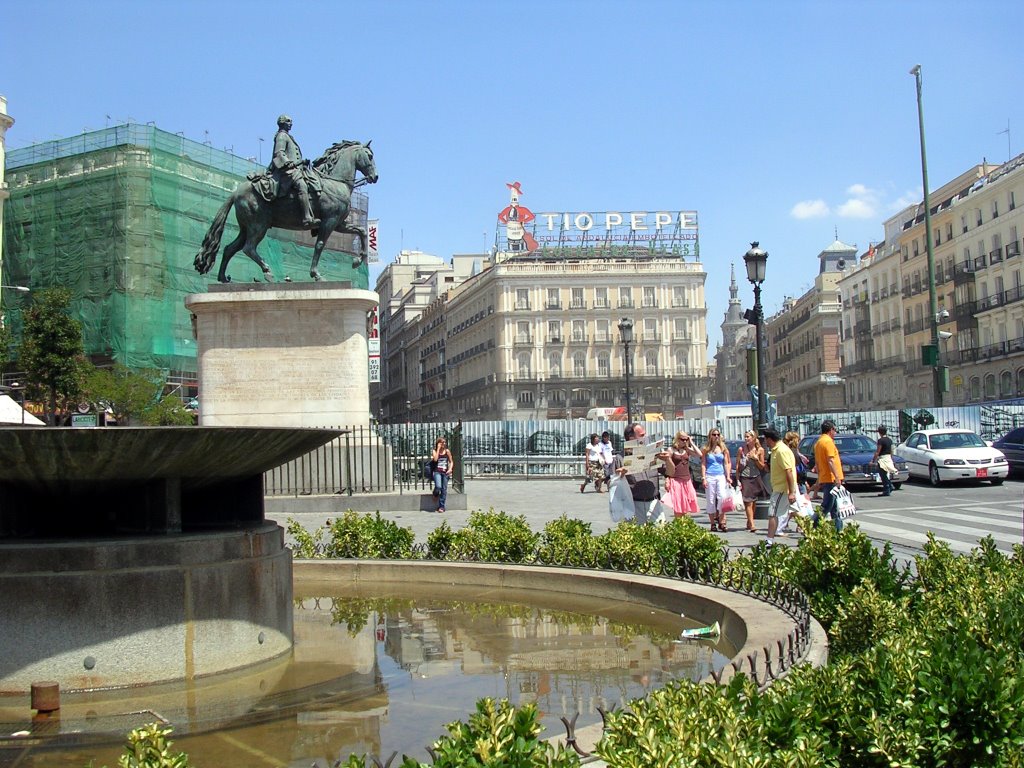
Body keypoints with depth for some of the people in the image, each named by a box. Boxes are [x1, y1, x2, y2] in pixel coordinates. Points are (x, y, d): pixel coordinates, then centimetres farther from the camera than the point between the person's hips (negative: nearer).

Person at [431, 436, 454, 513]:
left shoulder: (447, 451, 7)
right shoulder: (434, 451, 3)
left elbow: (451, 461, 11)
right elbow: (435, 459, -16)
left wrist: (450, 469, -7)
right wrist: (438, 449, -11)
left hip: (445, 472, 2)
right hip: (437, 472, -2)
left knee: (444, 489, 0)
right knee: (438, 487, -23)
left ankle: (441, 506, 8)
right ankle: (435, 494, 14)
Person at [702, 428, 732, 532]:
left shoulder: (722, 448, 10)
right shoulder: (705, 449, 6)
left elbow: (726, 464, 11)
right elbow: (703, 464, 4)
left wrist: (728, 476, 1)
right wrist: (704, 478, -4)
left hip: (721, 476, 1)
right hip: (710, 476, -1)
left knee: (722, 498, -14)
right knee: (711, 500, 1)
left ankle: (721, 522, -11)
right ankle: (713, 524, 7)